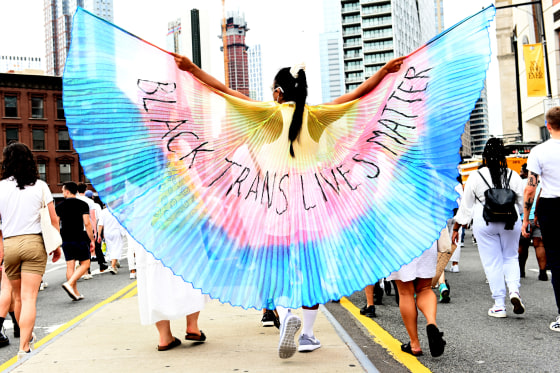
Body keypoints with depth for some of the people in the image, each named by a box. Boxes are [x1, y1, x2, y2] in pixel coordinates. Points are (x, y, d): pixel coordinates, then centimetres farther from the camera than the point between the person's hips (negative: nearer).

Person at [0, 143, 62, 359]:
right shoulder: (40, 186, 0)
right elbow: (53, 220, 1)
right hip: (34, 243, -2)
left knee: (18, 297, 19)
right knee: (29, 298, -1)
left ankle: (27, 337, 37)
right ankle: (24, 347, -5)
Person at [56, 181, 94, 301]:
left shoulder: (60, 206, 5)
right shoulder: (83, 205, -3)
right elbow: (87, 224, -9)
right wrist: (92, 240, -3)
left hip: (66, 240, 4)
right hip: (80, 239, -3)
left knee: (70, 266, 7)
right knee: (85, 264, 6)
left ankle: (75, 293, 11)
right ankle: (69, 283, -12)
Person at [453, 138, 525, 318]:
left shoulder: (475, 177, -6)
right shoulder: (513, 175, -2)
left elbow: (466, 206, -2)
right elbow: (522, 203, 6)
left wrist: (456, 228, 7)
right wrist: (524, 223, 24)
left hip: (484, 224, -1)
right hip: (510, 221, 2)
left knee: (492, 263, 5)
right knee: (510, 257, 19)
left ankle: (499, 306, 8)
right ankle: (514, 290, -3)